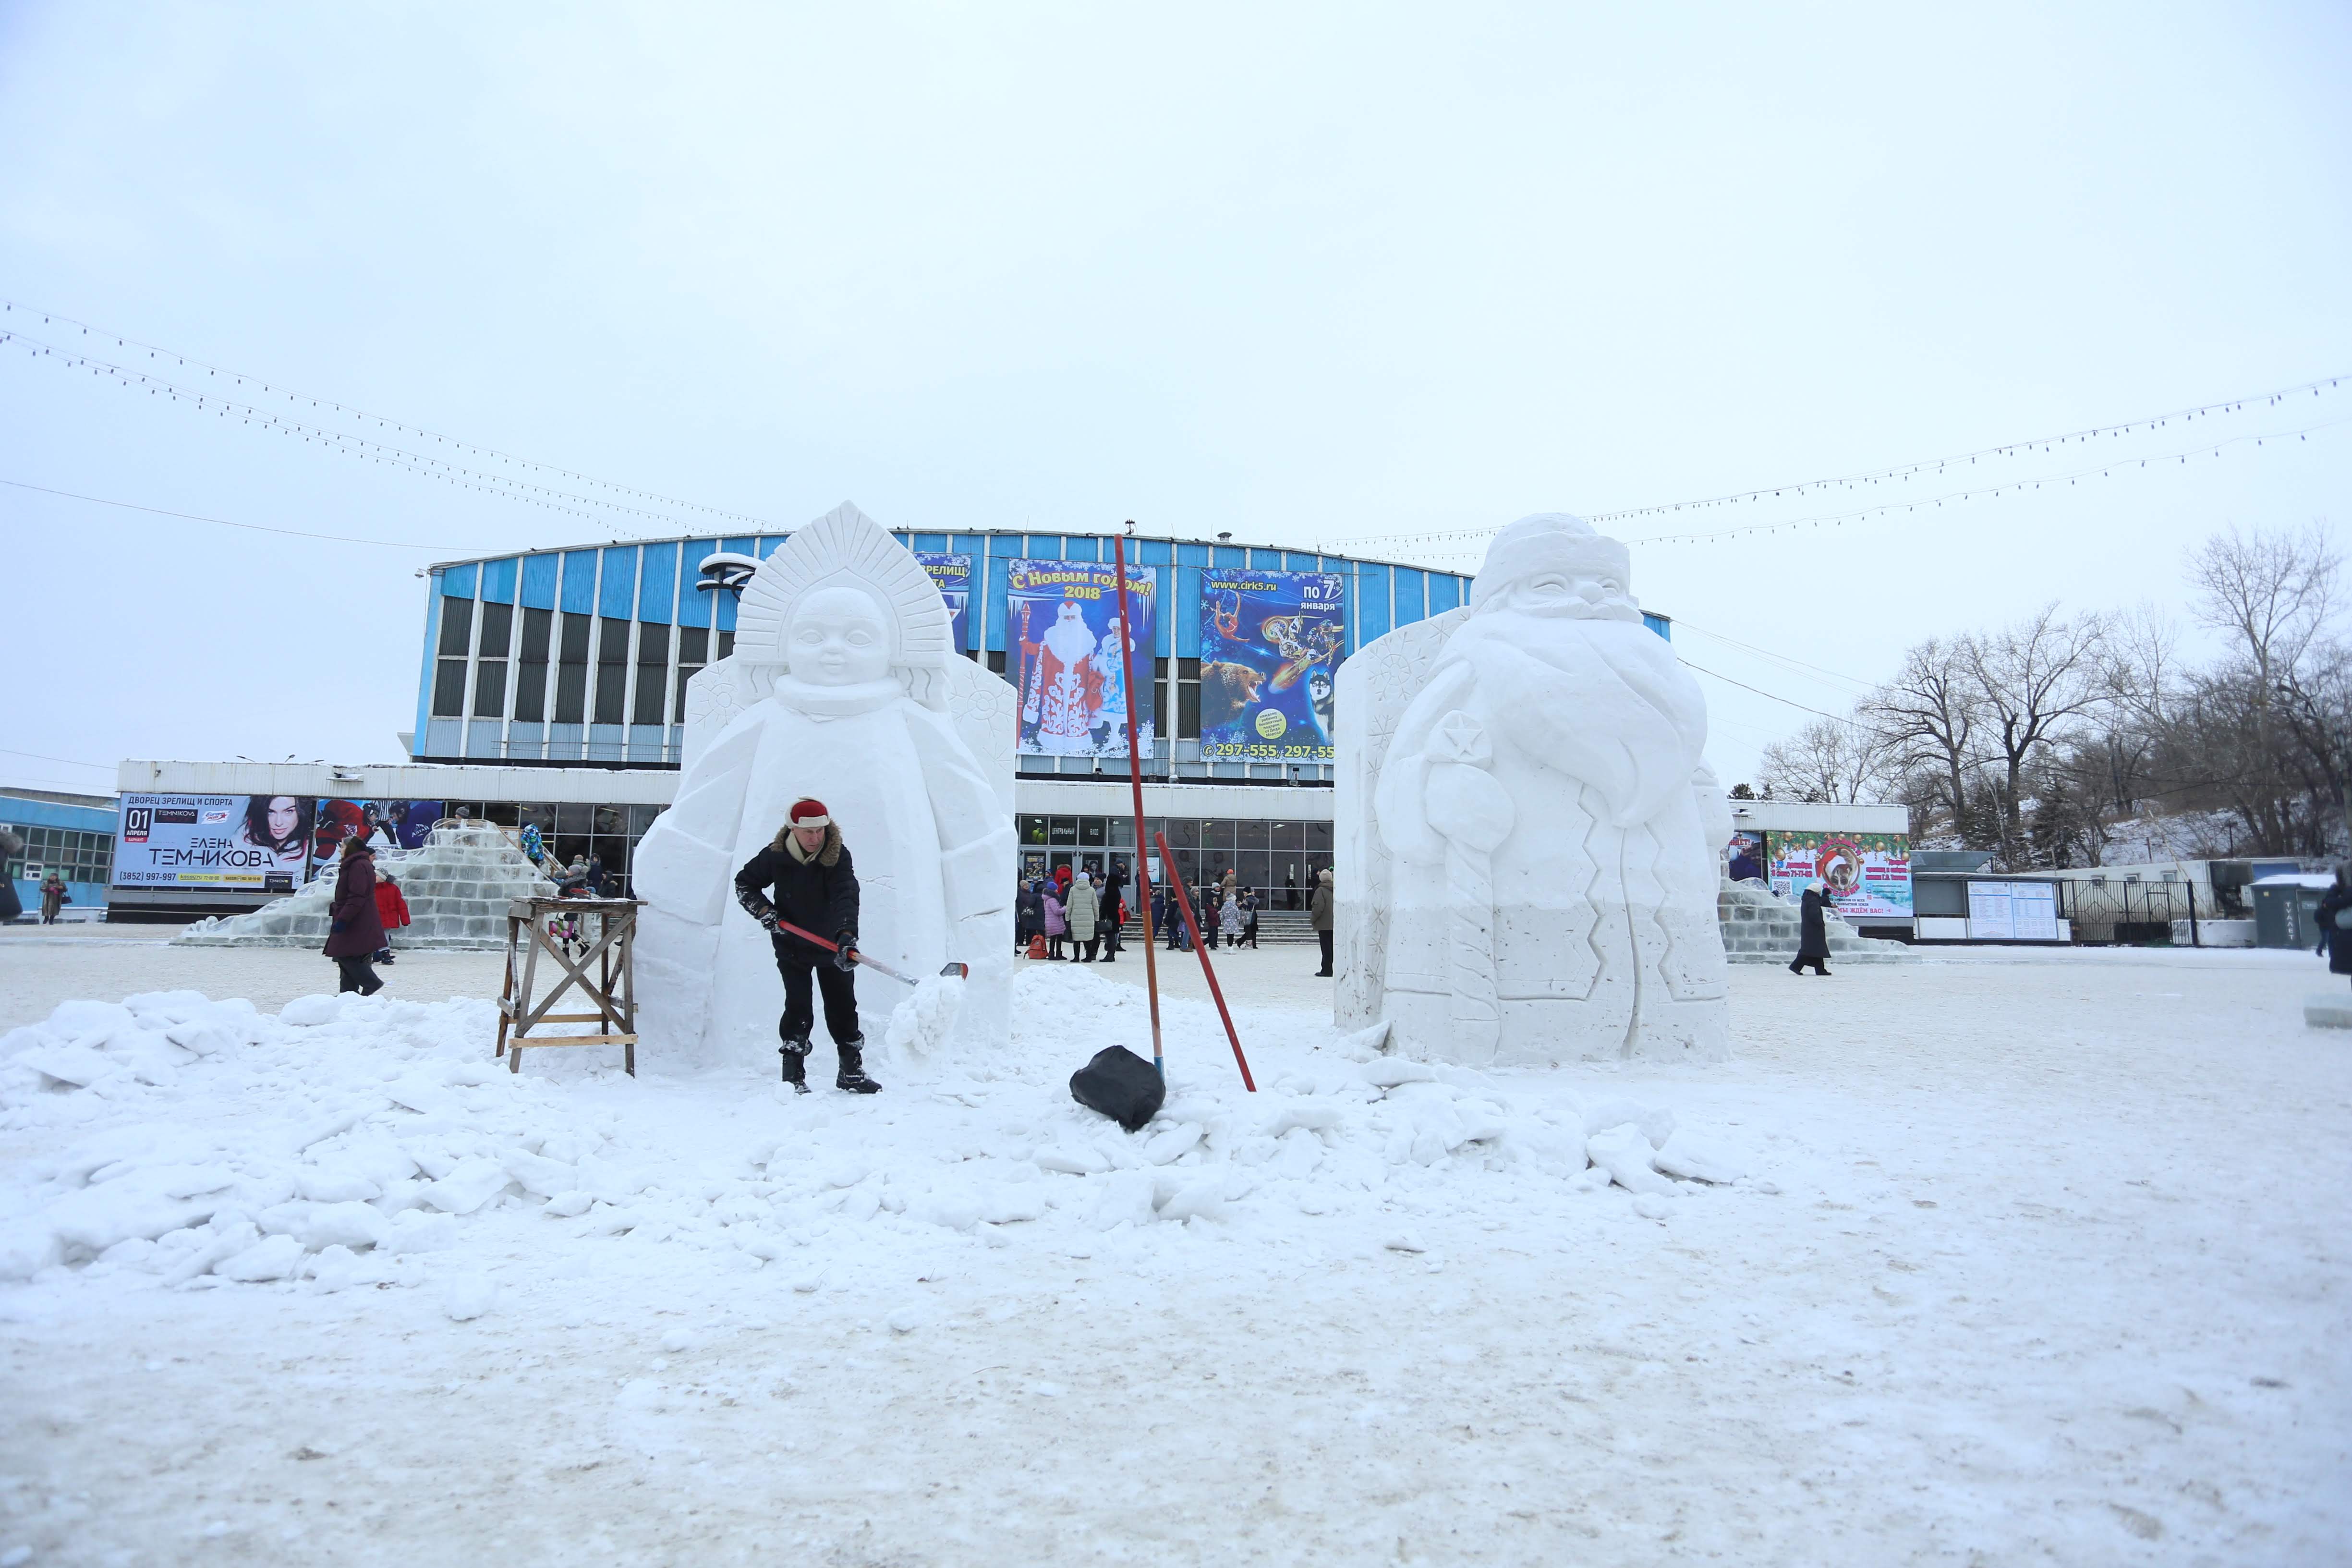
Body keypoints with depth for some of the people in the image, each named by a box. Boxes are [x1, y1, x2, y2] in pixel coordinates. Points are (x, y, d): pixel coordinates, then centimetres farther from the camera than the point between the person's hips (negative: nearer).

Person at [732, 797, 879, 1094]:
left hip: (832, 943, 1)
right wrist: (764, 910, -13)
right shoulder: (776, 856, -13)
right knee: (798, 1008, -7)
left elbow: (846, 897, -32)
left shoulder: (838, 855, -19)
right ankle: (793, 1076, 2)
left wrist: (847, 935, -48)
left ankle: (851, 1071, 19)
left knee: (843, 1007, 7)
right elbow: (744, 883, 4)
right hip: (792, 945, 0)